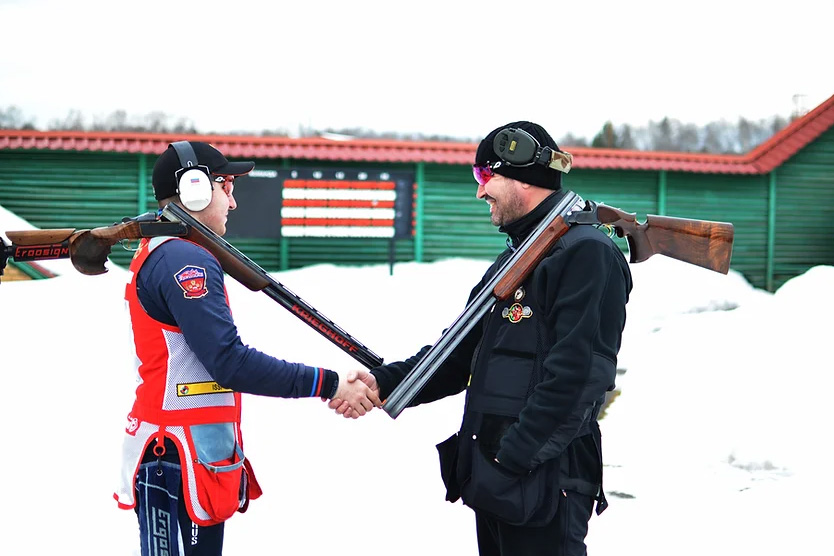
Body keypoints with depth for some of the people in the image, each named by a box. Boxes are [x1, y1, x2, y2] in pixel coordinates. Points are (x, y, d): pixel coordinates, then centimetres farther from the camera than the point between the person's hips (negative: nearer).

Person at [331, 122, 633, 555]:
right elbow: (461, 352, 18)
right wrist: (384, 382, 5)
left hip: (543, 482, -9)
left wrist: (513, 458, -21)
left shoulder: (588, 254, -13)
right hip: (493, 478, 9)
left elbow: (575, 375, -21)